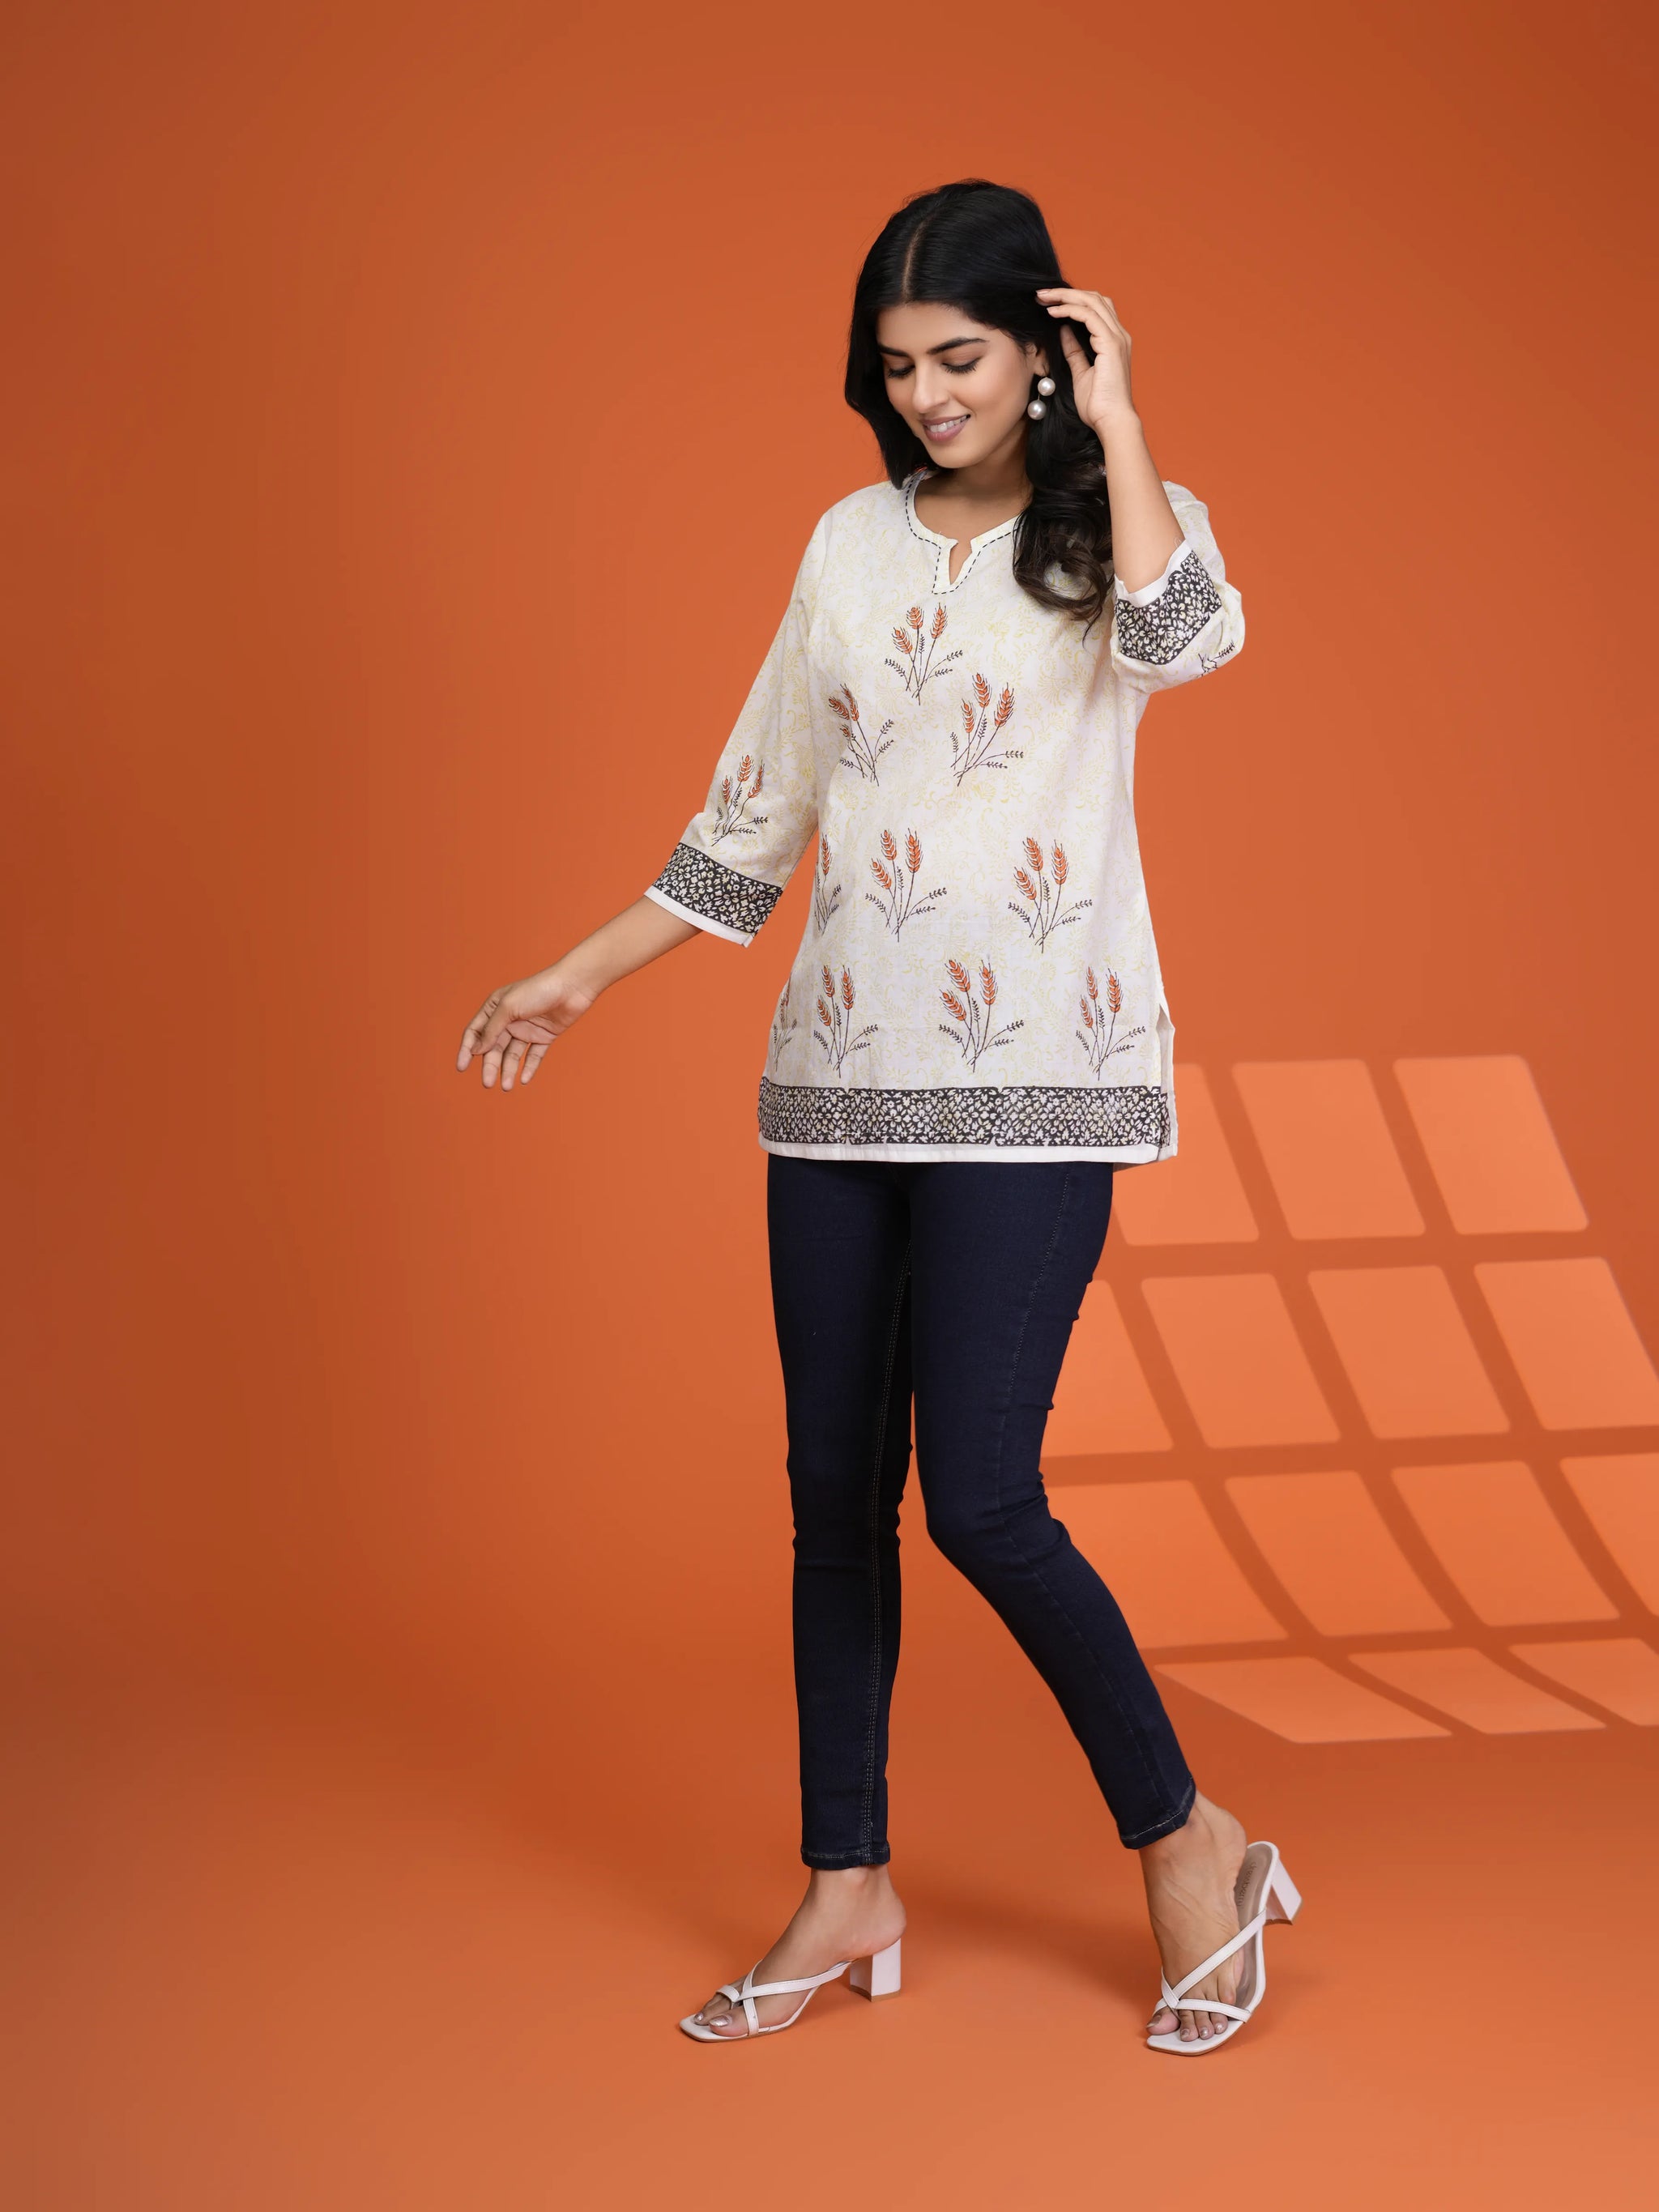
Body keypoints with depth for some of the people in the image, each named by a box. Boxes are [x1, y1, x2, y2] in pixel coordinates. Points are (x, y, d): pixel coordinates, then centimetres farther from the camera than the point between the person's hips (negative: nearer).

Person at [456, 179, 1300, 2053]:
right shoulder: (853, 543, 13)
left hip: (1030, 1080, -5)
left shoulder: (1116, 526, 1)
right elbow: (752, 822, 17)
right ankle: (849, 1891, 21)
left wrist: (1110, 416, -12)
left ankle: (1191, 1845, 10)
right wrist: (579, 979, 17)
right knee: (835, 1490, 7)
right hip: (839, 1072, 5)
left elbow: (1184, 634, -25)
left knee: (981, 1496, -11)